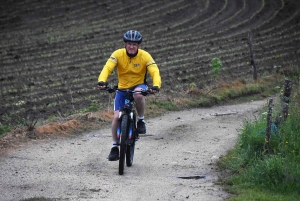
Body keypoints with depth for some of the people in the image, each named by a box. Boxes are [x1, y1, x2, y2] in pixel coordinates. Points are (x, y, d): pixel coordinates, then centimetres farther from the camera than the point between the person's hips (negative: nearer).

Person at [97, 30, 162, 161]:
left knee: (138, 95, -38)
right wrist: (102, 81, -46)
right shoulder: (118, 54, -15)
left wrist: (156, 85, -44)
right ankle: (114, 147, 6)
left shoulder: (145, 56, -15)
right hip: (122, 88, 1)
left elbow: (155, 72, -23)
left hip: (139, 85, -1)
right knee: (117, 117, -11)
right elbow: (107, 68, -26)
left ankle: (141, 120, -12)